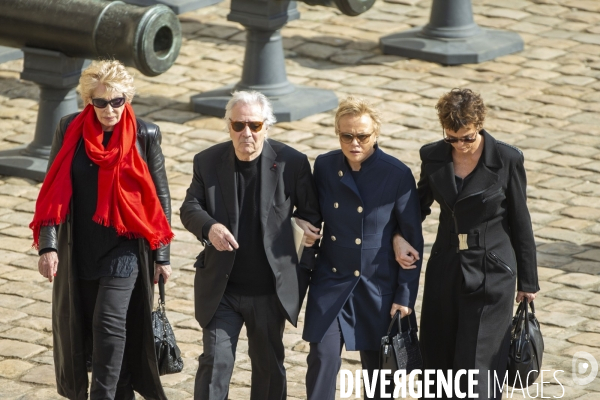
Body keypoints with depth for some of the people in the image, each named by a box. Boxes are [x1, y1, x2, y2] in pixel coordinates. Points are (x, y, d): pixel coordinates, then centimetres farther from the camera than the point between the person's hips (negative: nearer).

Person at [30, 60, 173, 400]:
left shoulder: (145, 135, -5)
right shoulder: (71, 130, -2)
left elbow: (160, 196, 2)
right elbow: (54, 190, 1)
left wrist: (162, 255, 1)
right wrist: (48, 244, -8)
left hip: (125, 247, -3)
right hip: (80, 250, 3)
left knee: (109, 321, -15)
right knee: (80, 327, 10)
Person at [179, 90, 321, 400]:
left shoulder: (292, 163, -6)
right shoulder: (208, 162, -2)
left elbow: (311, 216, 2)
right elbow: (189, 208, -3)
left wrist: (303, 268, -4)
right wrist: (209, 227, -27)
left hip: (270, 291, 0)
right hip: (221, 289, 0)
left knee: (269, 366, 15)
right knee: (215, 362, -6)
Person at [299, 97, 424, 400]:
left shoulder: (397, 175, -12)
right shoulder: (324, 167, -2)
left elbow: (413, 240, -7)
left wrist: (405, 296, -8)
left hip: (379, 285, -2)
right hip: (331, 281, 2)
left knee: (378, 366, 8)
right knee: (323, 357, -9)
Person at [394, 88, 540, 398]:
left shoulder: (507, 159, -10)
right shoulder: (433, 157, 0)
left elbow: (520, 222, -3)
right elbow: (420, 204, 15)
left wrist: (527, 282, 1)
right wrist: (399, 236, -6)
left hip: (491, 276, -4)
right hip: (445, 271, 4)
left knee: (477, 365, -6)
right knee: (437, 361, 10)